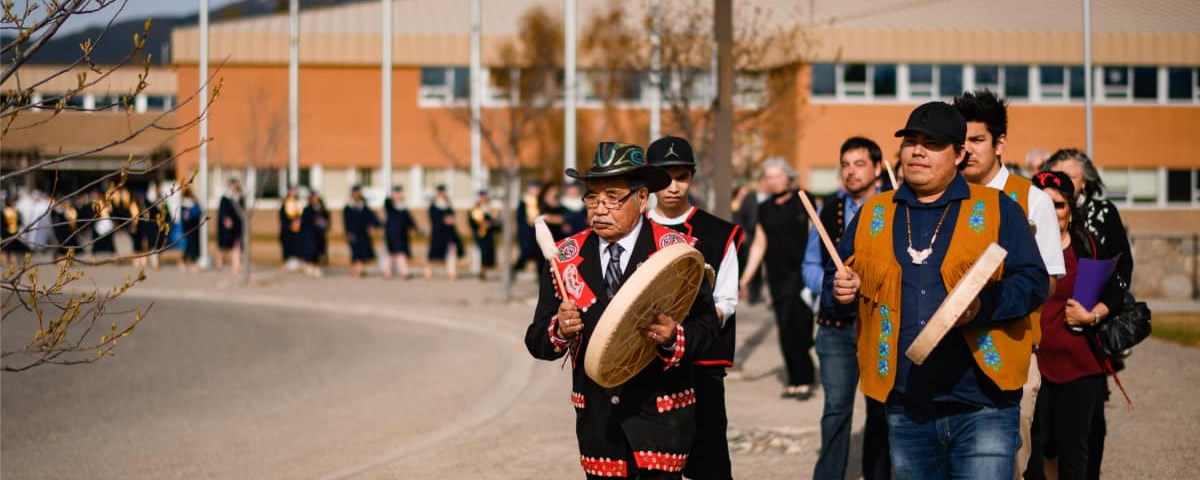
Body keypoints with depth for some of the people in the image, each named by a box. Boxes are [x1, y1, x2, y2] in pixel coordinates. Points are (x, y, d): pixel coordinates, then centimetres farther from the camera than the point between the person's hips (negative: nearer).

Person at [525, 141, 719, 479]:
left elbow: (705, 324, -6)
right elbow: (537, 341, 2)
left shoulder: (677, 251, -5)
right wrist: (559, 330, -20)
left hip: (659, 417, -3)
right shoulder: (566, 256, 3)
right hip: (597, 420, 3)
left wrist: (674, 337, -27)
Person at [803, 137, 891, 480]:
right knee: (836, 407, -2)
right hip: (837, 325, 2)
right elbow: (810, 265, 15)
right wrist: (830, 284, -4)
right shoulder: (828, 210, 9)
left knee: (881, 409, 8)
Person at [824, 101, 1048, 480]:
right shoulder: (872, 215, 13)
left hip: (982, 406, -4)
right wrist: (841, 293, -7)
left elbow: (1033, 282, -4)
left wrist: (983, 306, -22)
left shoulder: (997, 210, 2)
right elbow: (834, 283, 17)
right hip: (907, 411, 4)